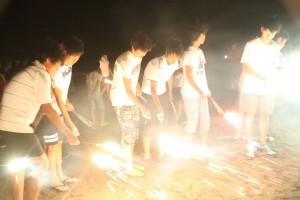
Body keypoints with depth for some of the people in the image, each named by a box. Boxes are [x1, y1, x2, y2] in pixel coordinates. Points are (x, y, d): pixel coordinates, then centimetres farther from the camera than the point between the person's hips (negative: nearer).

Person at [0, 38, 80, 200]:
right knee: (41, 163, 0)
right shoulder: (41, 75, -12)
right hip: (17, 126, -10)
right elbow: (48, 110, -14)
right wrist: (68, 133, -11)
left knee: (18, 165, 18)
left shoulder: (30, 71, 16)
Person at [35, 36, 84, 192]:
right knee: (52, 146, 2)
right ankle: (53, 179, 16)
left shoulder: (68, 66, -3)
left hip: (59, 111, 8)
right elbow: (59, 101, -27)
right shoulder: (56, 71, -29)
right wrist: (70, 123, -26)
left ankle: (60, 175, 28)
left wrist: (67, 102, 5)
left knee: (59, 143, 15)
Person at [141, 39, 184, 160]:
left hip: (162, 93, 6)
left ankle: (160, 149, 23)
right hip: (149, 94, -6)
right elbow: (153, 89, -28)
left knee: (162, 122, 8)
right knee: (152, 123, -6)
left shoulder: (174, 62, -12)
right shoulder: (157, 65, -33)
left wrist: (170, 92, 19)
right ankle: (146, 153, 8)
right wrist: (159, 107, -27)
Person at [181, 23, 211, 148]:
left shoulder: (200, 52, 12)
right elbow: (189, 76, -17)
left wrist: (206, 89, 12)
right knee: (192, 121, 0)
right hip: (191, 94, -8)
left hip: (202, 93, 8)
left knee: (205, 120, 13)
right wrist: (200, 92, -18)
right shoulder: (189, 54, -14)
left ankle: (205, 146, 25)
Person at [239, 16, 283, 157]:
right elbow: (245, 67, -9)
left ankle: (263, 143, 20)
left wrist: (270, 80, 1)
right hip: (251, 87, -3)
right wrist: (261, 77, -19)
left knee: (265, 115, 7)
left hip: (268, 88, 4)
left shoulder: (276, 47, 7)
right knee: (249, 115, 0)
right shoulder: (251, 45, -6)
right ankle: (250, 145, 8)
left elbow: (275, 66, 15)